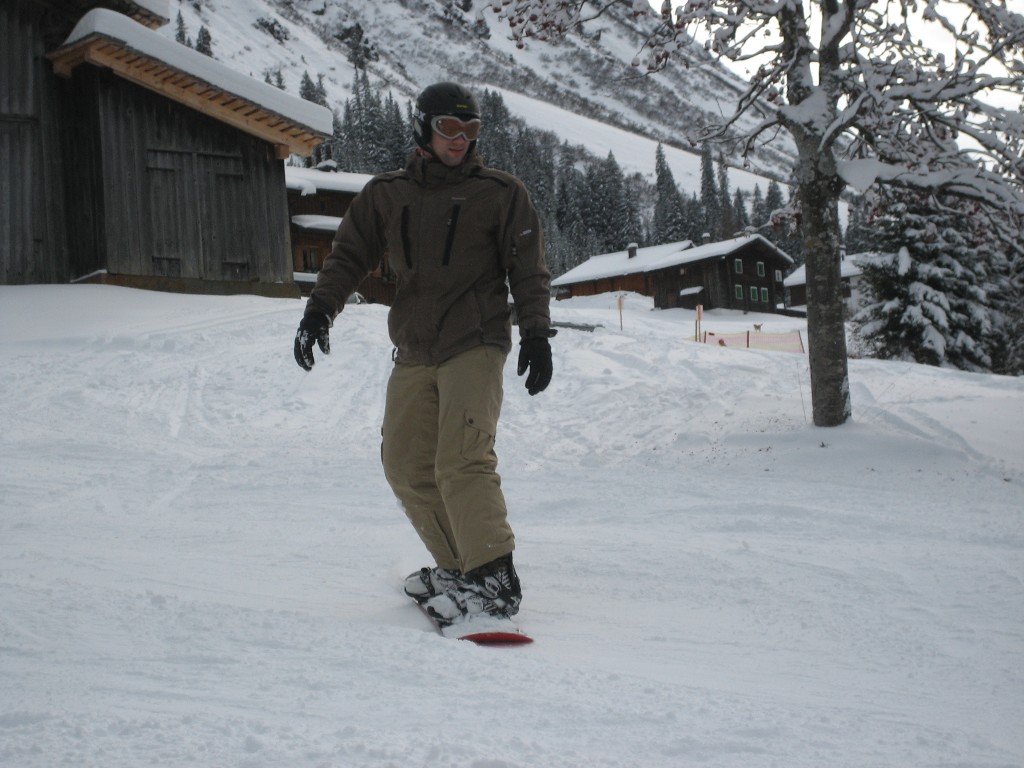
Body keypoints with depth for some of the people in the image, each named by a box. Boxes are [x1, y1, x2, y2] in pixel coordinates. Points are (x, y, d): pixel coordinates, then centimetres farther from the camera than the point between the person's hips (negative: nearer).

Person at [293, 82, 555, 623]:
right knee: (406, 465, 3)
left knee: (461, 462, -18)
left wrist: (536, 334, -6)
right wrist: (320, 308, -2)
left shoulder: (501, 193, 4)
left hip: (475, 346, -5)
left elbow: (528, 271, 3)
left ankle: (495, 581, -13)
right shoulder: (386, 195, 11)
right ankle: (457, 566, 16)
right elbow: (349, 255, 13)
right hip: (413, 355, 5)